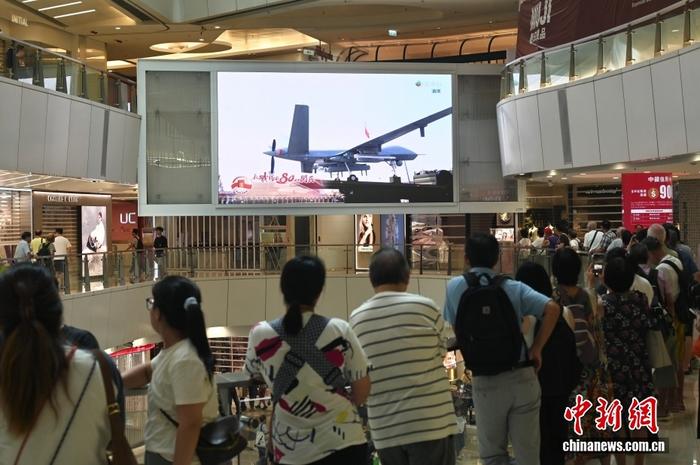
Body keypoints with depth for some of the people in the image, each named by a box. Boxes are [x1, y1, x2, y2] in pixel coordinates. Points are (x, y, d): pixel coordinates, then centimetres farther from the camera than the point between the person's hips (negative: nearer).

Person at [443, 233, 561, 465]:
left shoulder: (455, 286, -2)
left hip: (485, 382, 0)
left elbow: (455, 327, 8)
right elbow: (552, 308, -12)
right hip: (522, 376, 1)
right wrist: (536, 349, -6)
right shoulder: (514, 287, -2)